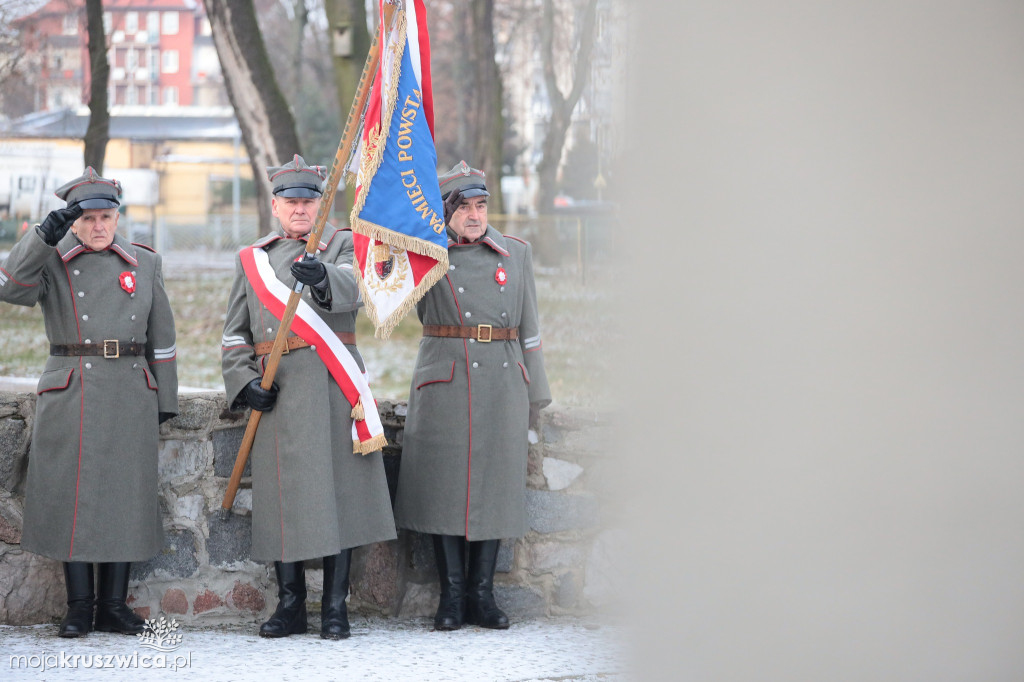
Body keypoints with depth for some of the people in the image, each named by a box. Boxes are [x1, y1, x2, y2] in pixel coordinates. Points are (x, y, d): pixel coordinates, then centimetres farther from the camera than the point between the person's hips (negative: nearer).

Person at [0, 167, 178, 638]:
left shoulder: (145, 263, 12)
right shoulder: (51, 263, 5)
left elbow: (161, 335, 14)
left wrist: (165, 398, 11)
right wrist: (43, 237, -23)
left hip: (130, 396, 2)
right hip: (70, 397, -2)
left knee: (124, 495, 2)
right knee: (71, 495, -2)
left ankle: (113, 605, 10)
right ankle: (78, 607, 6)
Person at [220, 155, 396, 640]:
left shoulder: (342, 245, 8)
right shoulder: (252, 259, 16)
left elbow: (351, 288, -16)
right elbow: (234, 333, 16)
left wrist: (322, 277, -38)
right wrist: (244, 382, 0)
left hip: (334, 384, -2)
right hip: (279, 394, 2)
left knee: (338, 489, -4)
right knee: (283, 494, 1)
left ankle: (335, 607, 2)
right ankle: (289, 605, 11)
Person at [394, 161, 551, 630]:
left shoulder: (516, 253, 11)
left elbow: (529, 327, 14)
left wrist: (535, 393, 12)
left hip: (502, 385, 2)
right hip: (444, 385, -2)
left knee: (494, 486, 4)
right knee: (444, 486, -2)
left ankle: (481, 595, 11)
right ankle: (451, 597, 6)